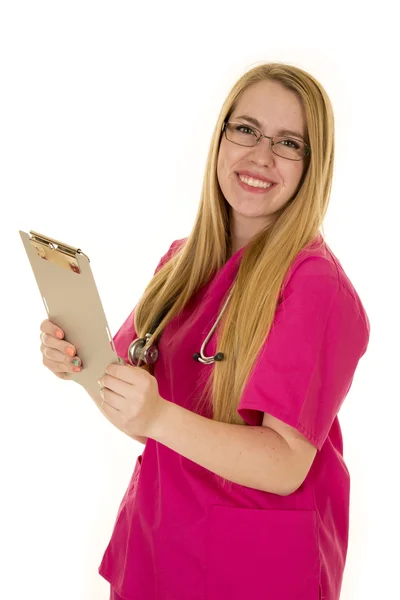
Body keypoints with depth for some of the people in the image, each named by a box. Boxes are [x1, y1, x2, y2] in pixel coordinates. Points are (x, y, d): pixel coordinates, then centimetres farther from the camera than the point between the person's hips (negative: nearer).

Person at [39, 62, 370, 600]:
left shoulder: (316, 286, -19)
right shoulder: (182, 260, 1)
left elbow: (286, 466, -23)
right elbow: (148, 423, 4)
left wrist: (159, 417, -35)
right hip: (153, 536, 6)